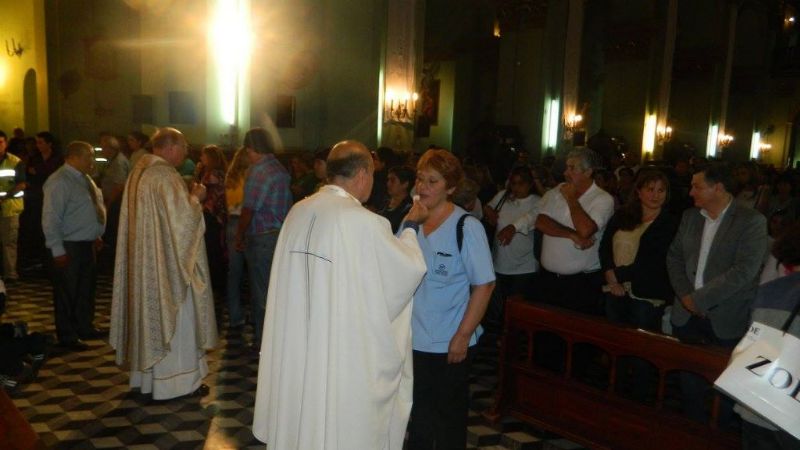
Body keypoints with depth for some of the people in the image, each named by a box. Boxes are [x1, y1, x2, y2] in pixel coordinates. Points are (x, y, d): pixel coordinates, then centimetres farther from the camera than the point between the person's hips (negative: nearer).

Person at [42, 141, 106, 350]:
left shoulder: (84, 178, 10)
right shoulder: (60, 182, -18)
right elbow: (51, 218, -20)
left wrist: (96, 235, 17)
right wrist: (58, 250, -21)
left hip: (88, 244, 9)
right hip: (69, 247, -9)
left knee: (87, 289, 19)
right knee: (67, 293, 4)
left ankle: (85, 327, 34)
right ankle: (67, 336, 16)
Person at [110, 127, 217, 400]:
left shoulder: (139, 171, 9)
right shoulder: (165, 175, -19)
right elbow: (182, 218, -23)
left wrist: (187, 198, 14)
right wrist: (196, 198, -6)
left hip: (144, 261, 9)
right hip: (167, 262, -9)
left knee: (149, 312, 17)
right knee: (172, 316, 1)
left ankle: (146, 373, 28)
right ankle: (177, 380, 10)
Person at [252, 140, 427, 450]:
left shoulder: (298, 212, -1)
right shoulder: (364, 222, -19)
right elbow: (408, 267, -7)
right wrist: (411, 226, 8)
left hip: (297, 345, 6)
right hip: (346, 351, -6)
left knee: (301, 416, 20)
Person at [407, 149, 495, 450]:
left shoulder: (466, 227, -13)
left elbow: (484, 285, -14)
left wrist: (462, 336, -16)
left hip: (449, 345, -5)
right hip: (412, 340, 5)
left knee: (449, 416, 13)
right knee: (417, 415, 19)